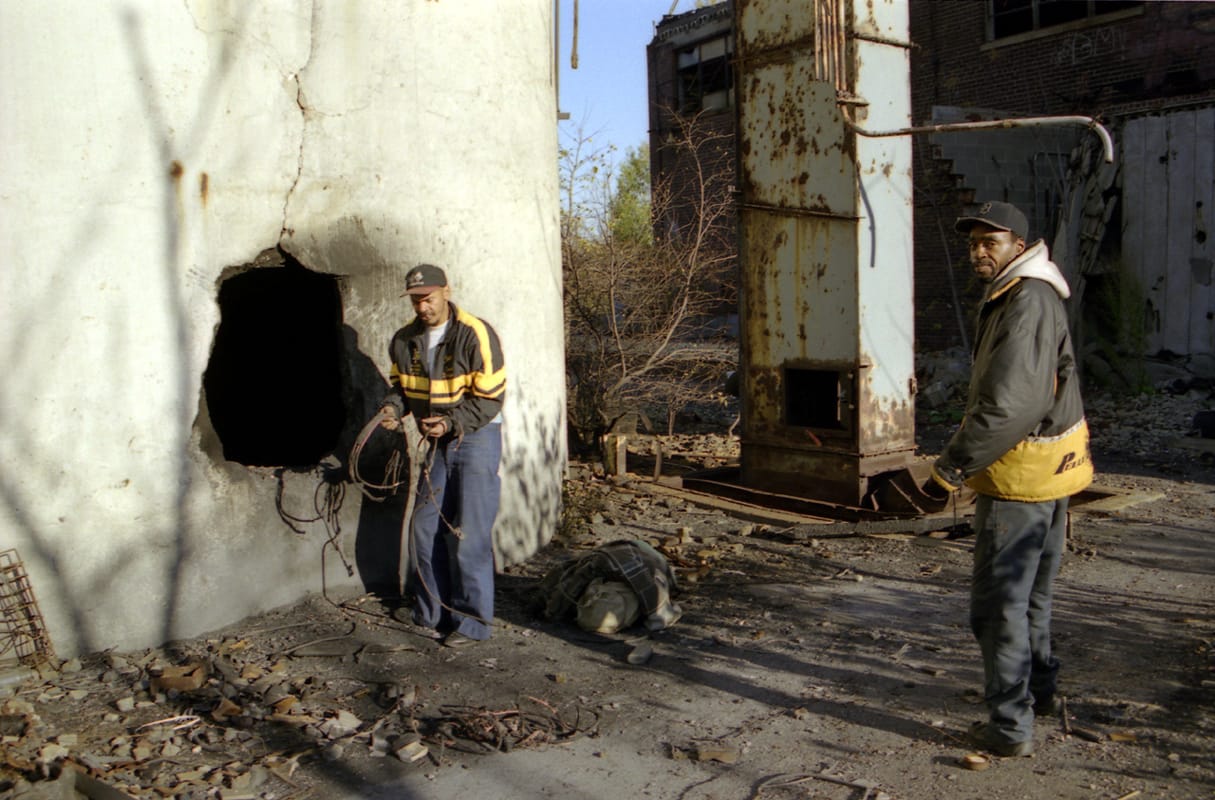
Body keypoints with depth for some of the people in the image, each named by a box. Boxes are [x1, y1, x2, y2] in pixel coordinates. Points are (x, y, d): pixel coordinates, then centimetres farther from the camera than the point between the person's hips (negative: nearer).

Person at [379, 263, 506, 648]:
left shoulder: (475, 335, -18)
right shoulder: (405, 340, 2)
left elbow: (490, 398, -17)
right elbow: (401, 384, 15)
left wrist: (452, 422, -28)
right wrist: (393, 406, -7)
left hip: (477, 437, -7)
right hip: (438, 442, 7)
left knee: (468, 534, -7)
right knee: (424, 527, 12)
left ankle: (473, 622, 6)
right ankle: (430, 613, 27)